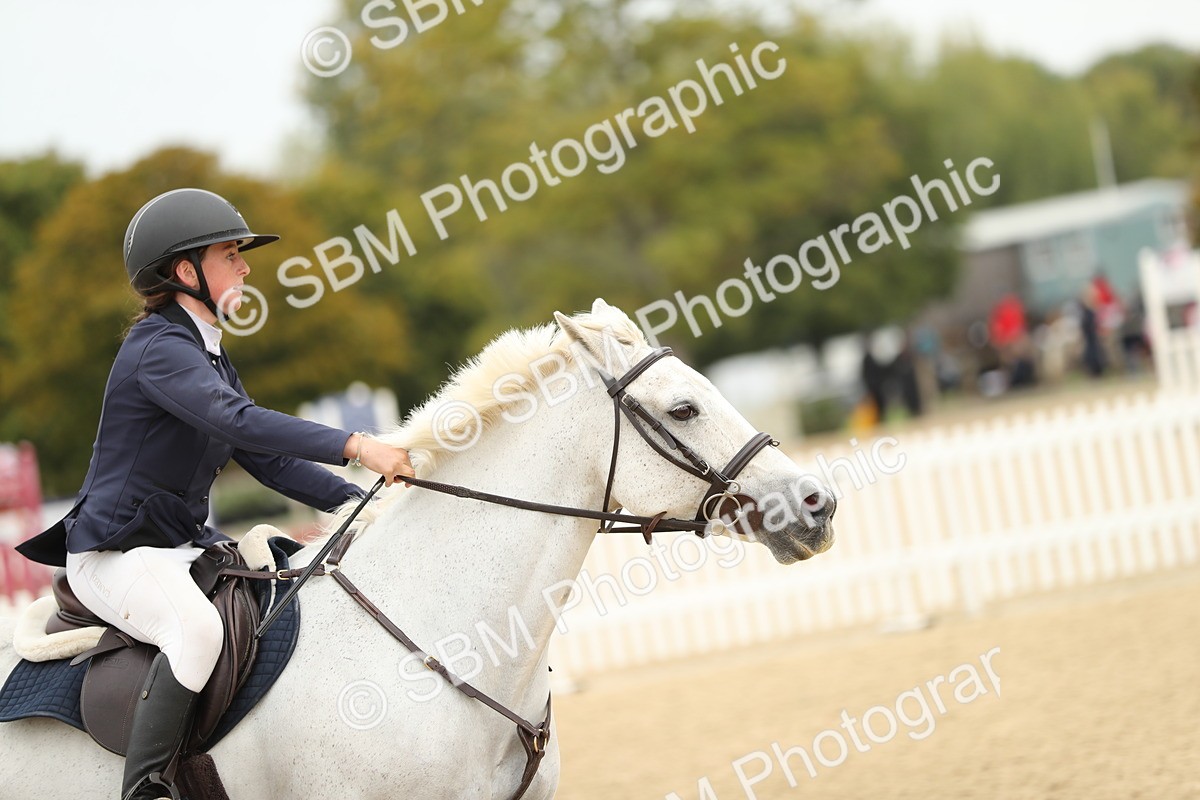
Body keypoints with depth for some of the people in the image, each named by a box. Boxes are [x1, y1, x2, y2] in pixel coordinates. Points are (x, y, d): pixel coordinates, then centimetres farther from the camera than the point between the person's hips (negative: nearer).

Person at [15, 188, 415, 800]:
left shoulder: (209, 355, 16)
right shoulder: (159, 348, -15)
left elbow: (265, 457, 15)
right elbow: (237, 421, -32)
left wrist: (358, 501, 1)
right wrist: (354, 446, -40)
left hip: (184, 542, 10)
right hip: (115, 553, -10)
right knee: (198, 628, -36)